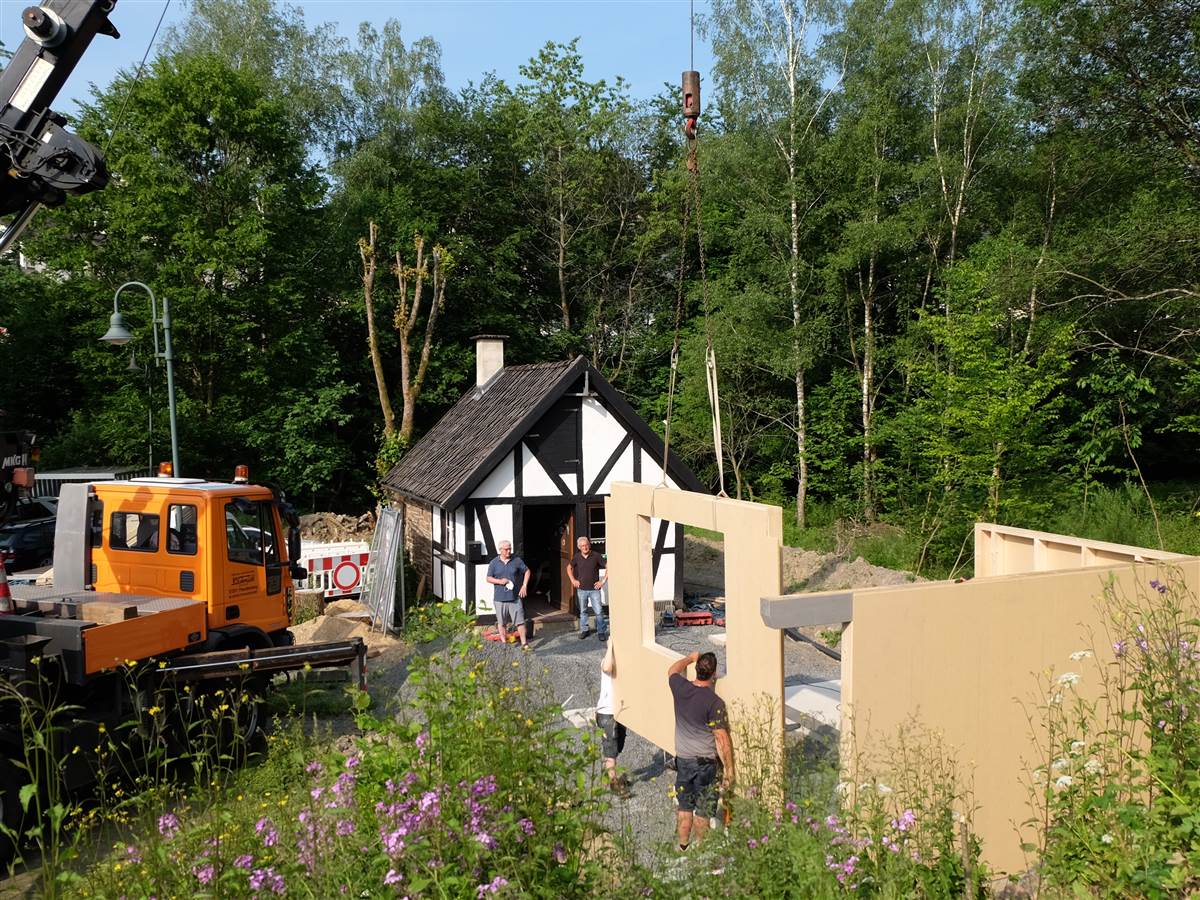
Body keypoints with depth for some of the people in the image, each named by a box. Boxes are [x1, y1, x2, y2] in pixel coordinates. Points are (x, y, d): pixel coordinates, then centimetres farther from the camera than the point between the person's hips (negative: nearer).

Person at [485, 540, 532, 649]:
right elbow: (489, 578, 5)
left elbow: (527, 571, 11)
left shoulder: (516, 560, 2)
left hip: (515, 597, 0)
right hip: (500, 598, 0)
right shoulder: (494, 563, 2)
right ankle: (504, 642, 20)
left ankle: (524, 643, 4)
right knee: (501, 622, 8)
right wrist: (500, 581, -12)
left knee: (520, 621, -2)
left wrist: (524, 585, 0)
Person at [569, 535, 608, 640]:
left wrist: (603, 581, -6)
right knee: (583, 611, 13)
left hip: (594, 589, -3)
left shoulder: (596, 556, -8)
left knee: (599, 611, -6)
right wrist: (573, 580, 9)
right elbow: (569, 568, 18)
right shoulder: (577, 557, 1)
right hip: (581, 589, 3)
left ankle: (601, 632, 3)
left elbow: (608, 568, -3)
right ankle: (584, 630, 27)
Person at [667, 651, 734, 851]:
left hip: (682, 759, 5)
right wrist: (728, 769, -9)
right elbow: (722, 740, -18)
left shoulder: (680, 688, -7)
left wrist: (691, 658, 32)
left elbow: (672, 671, 19)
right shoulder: (715, 702, -21)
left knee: (684, 808, 17)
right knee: (703, 811, 9)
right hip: (706, 762, -5)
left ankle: (683, 847, 27)